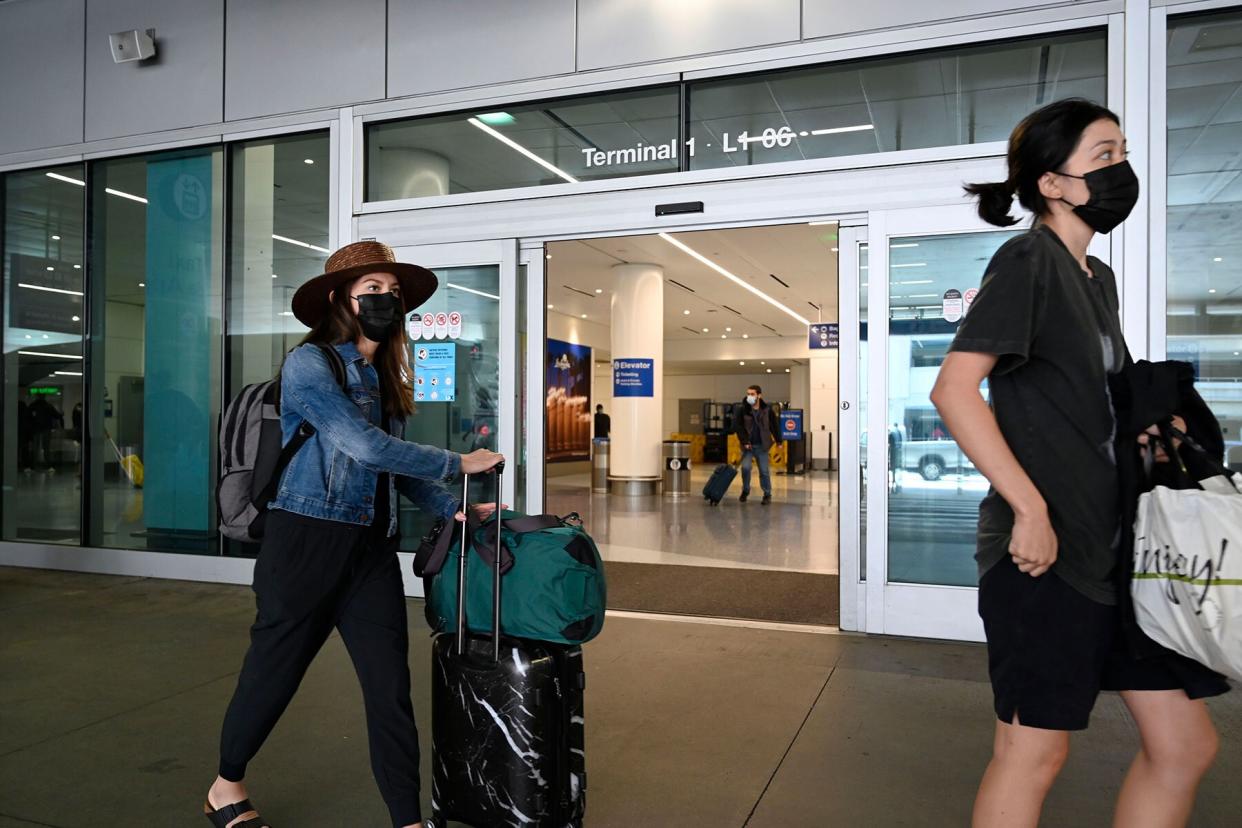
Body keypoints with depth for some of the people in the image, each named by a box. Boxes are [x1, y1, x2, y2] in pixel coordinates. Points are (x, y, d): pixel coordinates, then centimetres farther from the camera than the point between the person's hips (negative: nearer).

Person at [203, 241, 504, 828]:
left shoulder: (383, 376, 13)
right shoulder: (309, 363, -10)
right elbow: (364, 446, -21)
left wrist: (452, 509, 3)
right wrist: (456, 464, -15)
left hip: (372, 549, 6)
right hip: (307, 542, -6)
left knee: (390, 685, 3)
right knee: (273, 671, 11)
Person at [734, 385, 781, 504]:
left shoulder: (768, 410, -3)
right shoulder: (742, 409, -5)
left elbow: (775, 426, 6)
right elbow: (737, 426, -6)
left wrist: (778, 441, 9)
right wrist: (744, 441, -13)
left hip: (762, 445, 0)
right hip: (748, 445, 0)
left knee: (764, 471, 2)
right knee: (745, 467, -12)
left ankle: (767, 494, 19)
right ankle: (745, 491, 11)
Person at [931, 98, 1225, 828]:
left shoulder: (1098, 277, 15)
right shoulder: (1028, 260, -11)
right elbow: (954, 389, -22)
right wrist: (1029, 507, -23)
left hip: (1114, 546, 9)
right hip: (1045, 547, -9)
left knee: (1186, 744, 13)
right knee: (1035, 750, 2)